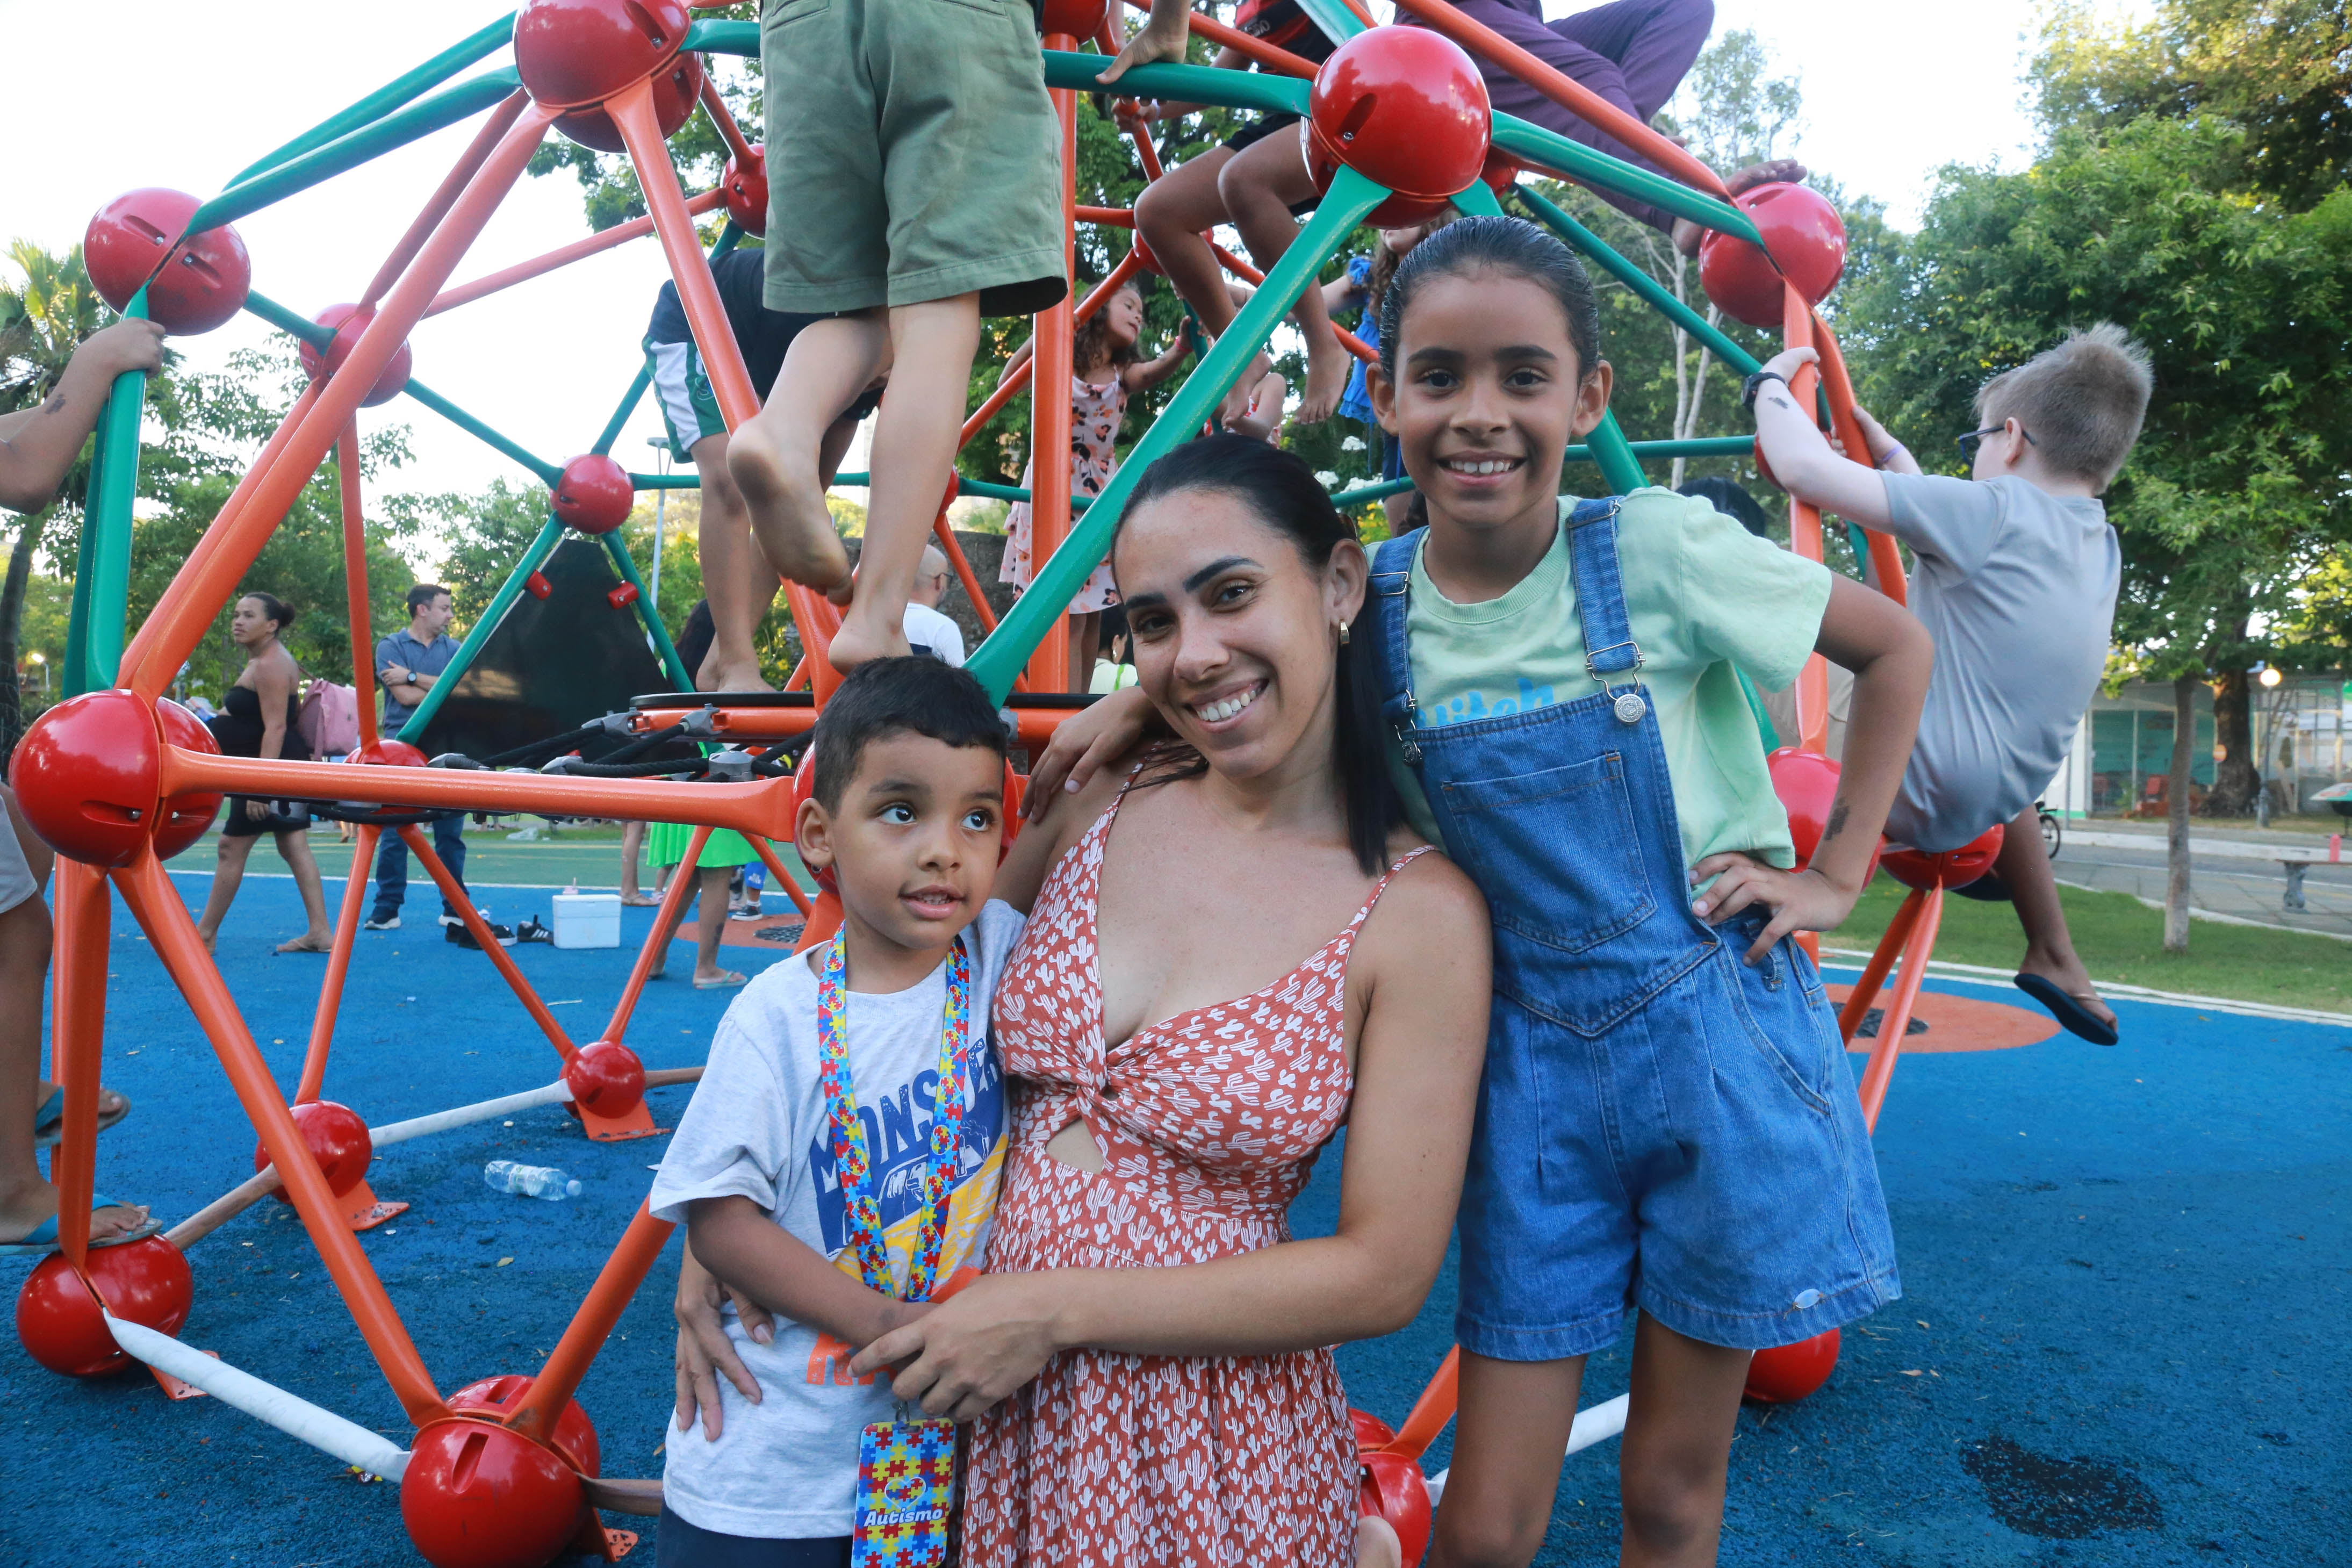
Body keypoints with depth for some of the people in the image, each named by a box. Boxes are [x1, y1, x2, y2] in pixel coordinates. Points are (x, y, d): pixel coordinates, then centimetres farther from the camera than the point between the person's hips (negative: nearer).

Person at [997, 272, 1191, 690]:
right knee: (1067, 614, -11)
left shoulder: (1123, 374, 5)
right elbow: (1006, 385, -11)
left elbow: (1153, 371, -17)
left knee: (1092, 612, 5)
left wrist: (1183, 345, -39)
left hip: (1101, 495, 5)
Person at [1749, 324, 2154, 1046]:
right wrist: (1886, 449, 27)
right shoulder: (2100, 544, 7)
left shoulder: (1992, 511, -16)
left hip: (1906, 797, -9)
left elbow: (1806, 469, -21)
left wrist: (1771, 384, -3)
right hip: (1981, 808, 9)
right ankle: (2054, 957, 41)